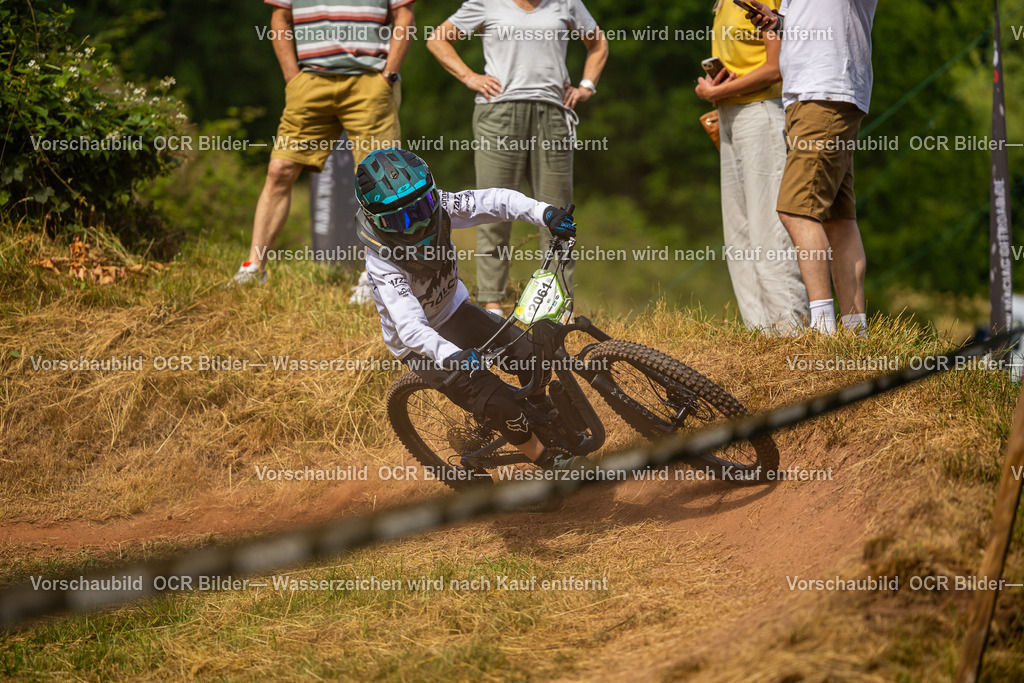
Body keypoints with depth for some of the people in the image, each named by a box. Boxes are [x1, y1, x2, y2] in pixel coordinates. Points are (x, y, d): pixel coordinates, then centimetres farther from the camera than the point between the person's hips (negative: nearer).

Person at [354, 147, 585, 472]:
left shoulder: (438, 207, -22)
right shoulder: (383, 266, -36)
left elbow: (496, 200, -25)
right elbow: (411, 327, -45)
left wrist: (545, 213, -42)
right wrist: (452, 356, -62)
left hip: (453, 309, 6)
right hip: (421, 344, -6)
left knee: (529, 354, -5)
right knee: (498, 402, -15)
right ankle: (544, 458, 9)